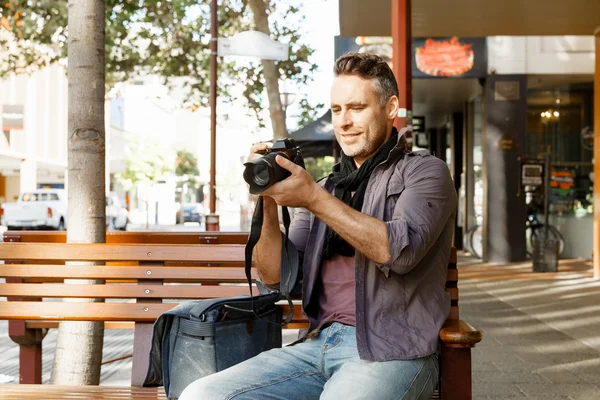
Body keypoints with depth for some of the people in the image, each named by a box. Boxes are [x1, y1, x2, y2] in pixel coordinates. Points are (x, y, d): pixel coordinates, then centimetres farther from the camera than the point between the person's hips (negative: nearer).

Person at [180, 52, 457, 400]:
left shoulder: (425, 171, 5)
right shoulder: (326, 187, 18)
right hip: (320, 343, 6)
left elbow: (400, 250, -15)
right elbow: (275, 277, 12)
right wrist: (268, 204, -3)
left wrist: (314, 200, -16)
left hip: (391, 352, -5)